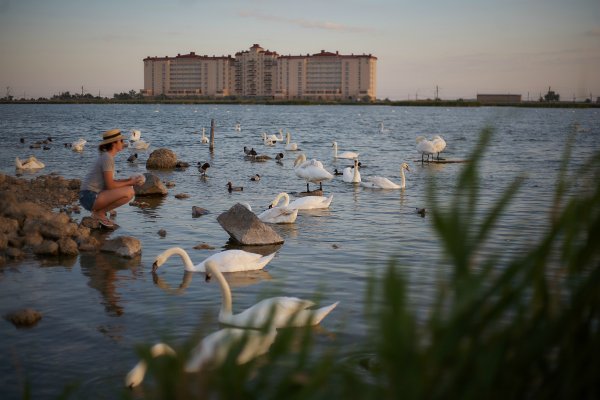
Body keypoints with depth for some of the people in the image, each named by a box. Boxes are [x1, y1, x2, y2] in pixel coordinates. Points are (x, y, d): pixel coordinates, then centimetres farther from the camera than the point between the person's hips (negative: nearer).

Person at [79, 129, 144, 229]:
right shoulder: (107, 158, -14)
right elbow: (110, 185, -16)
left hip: (94, 195, 9)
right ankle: (99, 213, -7)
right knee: (128, 192, -20)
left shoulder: (107, 156, 15)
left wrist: (129, 180, 5)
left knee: (131, 192, 11)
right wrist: (130, 183, -5)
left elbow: (110, 181, 18)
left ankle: (99, 211, 8)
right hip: (90, 197, -9)